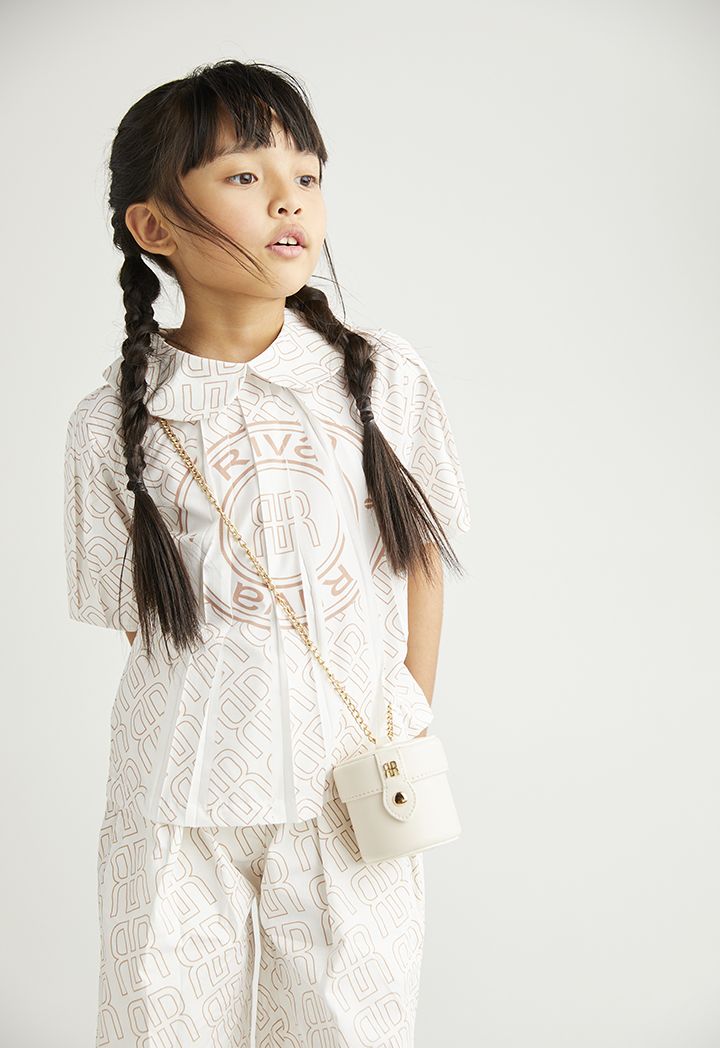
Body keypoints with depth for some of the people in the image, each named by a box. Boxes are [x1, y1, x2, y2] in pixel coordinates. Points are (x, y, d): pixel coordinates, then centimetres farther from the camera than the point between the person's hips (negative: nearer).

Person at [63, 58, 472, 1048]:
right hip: (182, 795, 0)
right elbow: (140, 617, 3)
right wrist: (225, 722, -5)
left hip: (353, 784, 1)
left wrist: (413, 720, 4)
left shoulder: (383, 373, -2)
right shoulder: (116, 420, -5)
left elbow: (423, 549, 7)